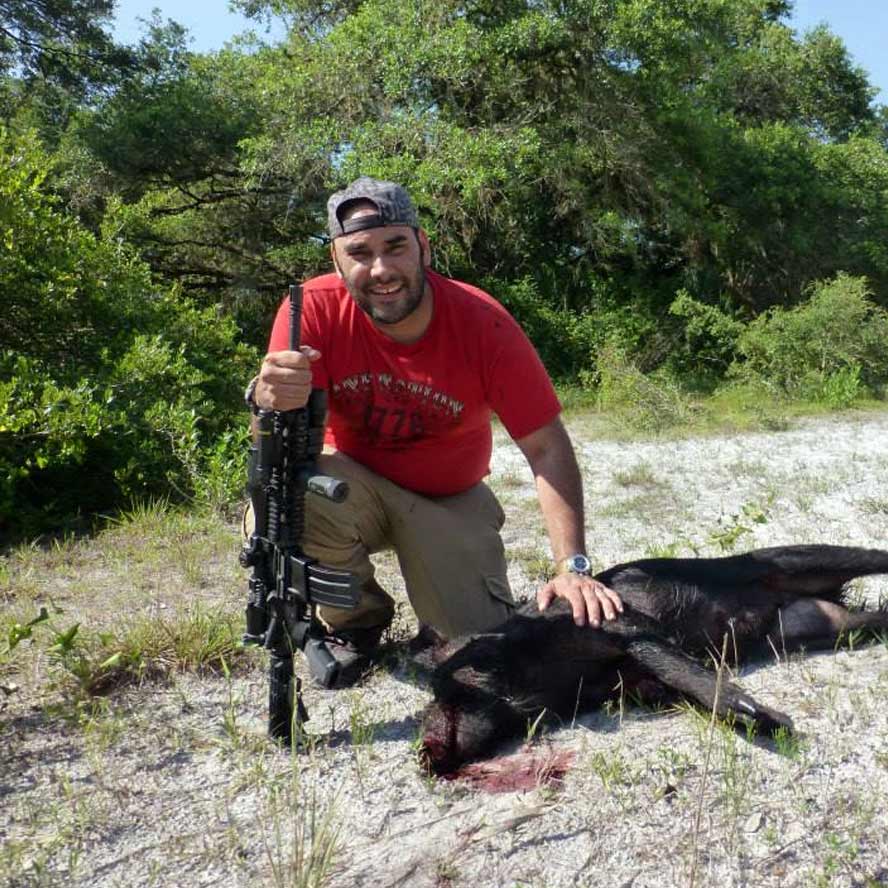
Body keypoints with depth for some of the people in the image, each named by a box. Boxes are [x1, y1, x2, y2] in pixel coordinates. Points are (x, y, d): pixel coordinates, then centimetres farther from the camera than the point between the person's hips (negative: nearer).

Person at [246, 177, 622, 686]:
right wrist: (269, 401, -49)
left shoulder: (484, 323, -22)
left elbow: (547, 449, -19)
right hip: (353, 484, 1)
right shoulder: (313, 309, -21)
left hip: (451, 500, 0)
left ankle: (448, 597, 24)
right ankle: (356, 621, 2)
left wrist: (573, 567, -28)